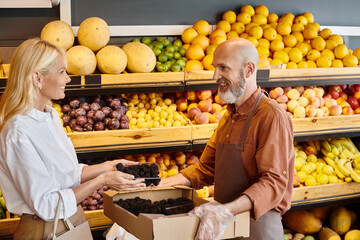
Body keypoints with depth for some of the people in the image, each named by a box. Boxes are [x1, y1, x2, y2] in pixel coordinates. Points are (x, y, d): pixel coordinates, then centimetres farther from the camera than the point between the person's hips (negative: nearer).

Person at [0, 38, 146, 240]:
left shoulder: (50, 115, 6)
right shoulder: (19, 134, -23)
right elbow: (46, 206, -21)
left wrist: (108, 167, 2)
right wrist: (101, 181, -21)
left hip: (73, 220, 8)